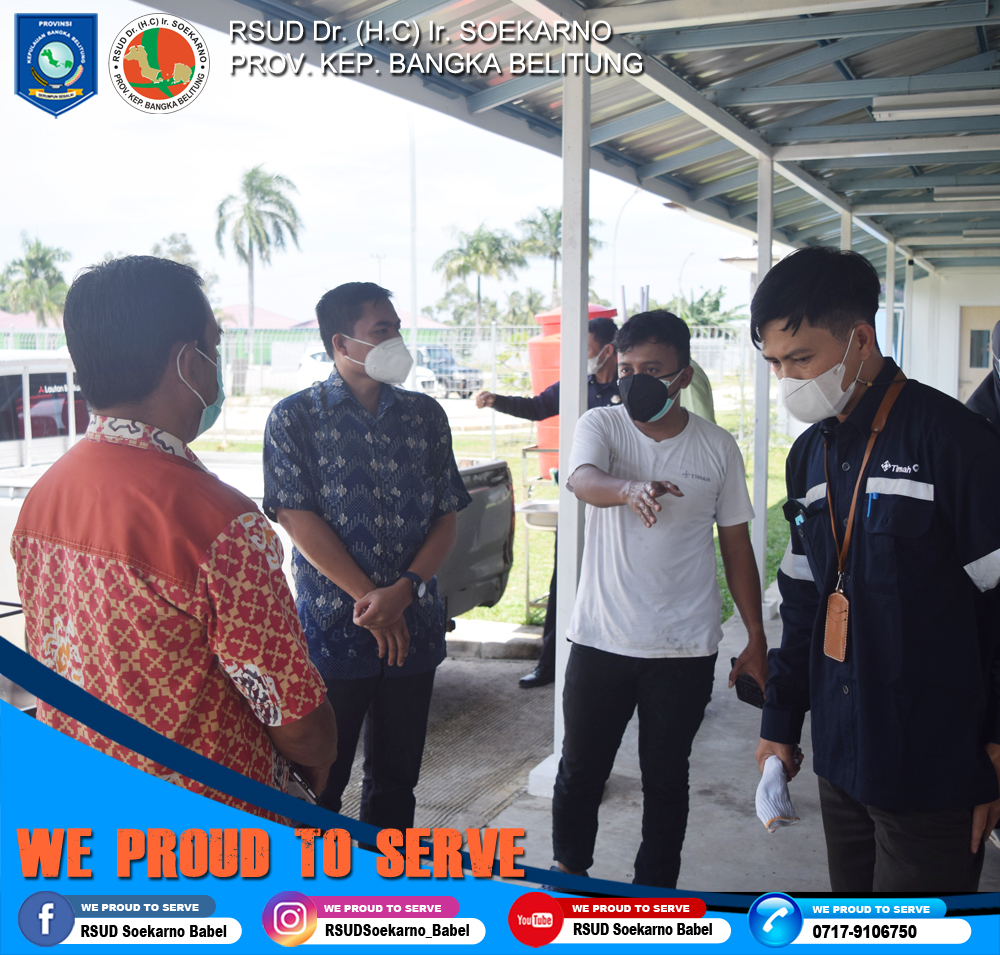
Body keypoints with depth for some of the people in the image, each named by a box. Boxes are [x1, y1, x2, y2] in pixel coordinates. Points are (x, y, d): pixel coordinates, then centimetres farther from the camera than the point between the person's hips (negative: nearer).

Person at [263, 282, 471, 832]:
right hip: (330, 629, -3)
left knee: (396, 778, 14)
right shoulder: (294, 418, -3)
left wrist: (404, 590, -11)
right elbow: (299, 520, -9)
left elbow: (447, 515, 4)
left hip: (414, 628, 4)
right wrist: (369, 599, -13)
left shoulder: (426, 416, 8)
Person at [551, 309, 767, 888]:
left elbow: (737, 548, 6)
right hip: (601, 639, 0)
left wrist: (756, 641, 4)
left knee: (667, 781, 12)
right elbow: (584, 480, -27)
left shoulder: (718, 448, -1)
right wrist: (630, 488, -50)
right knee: (581, 773, 12)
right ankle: (568, 881, 33)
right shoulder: (602, 426, -4)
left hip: (685, 649, 0)